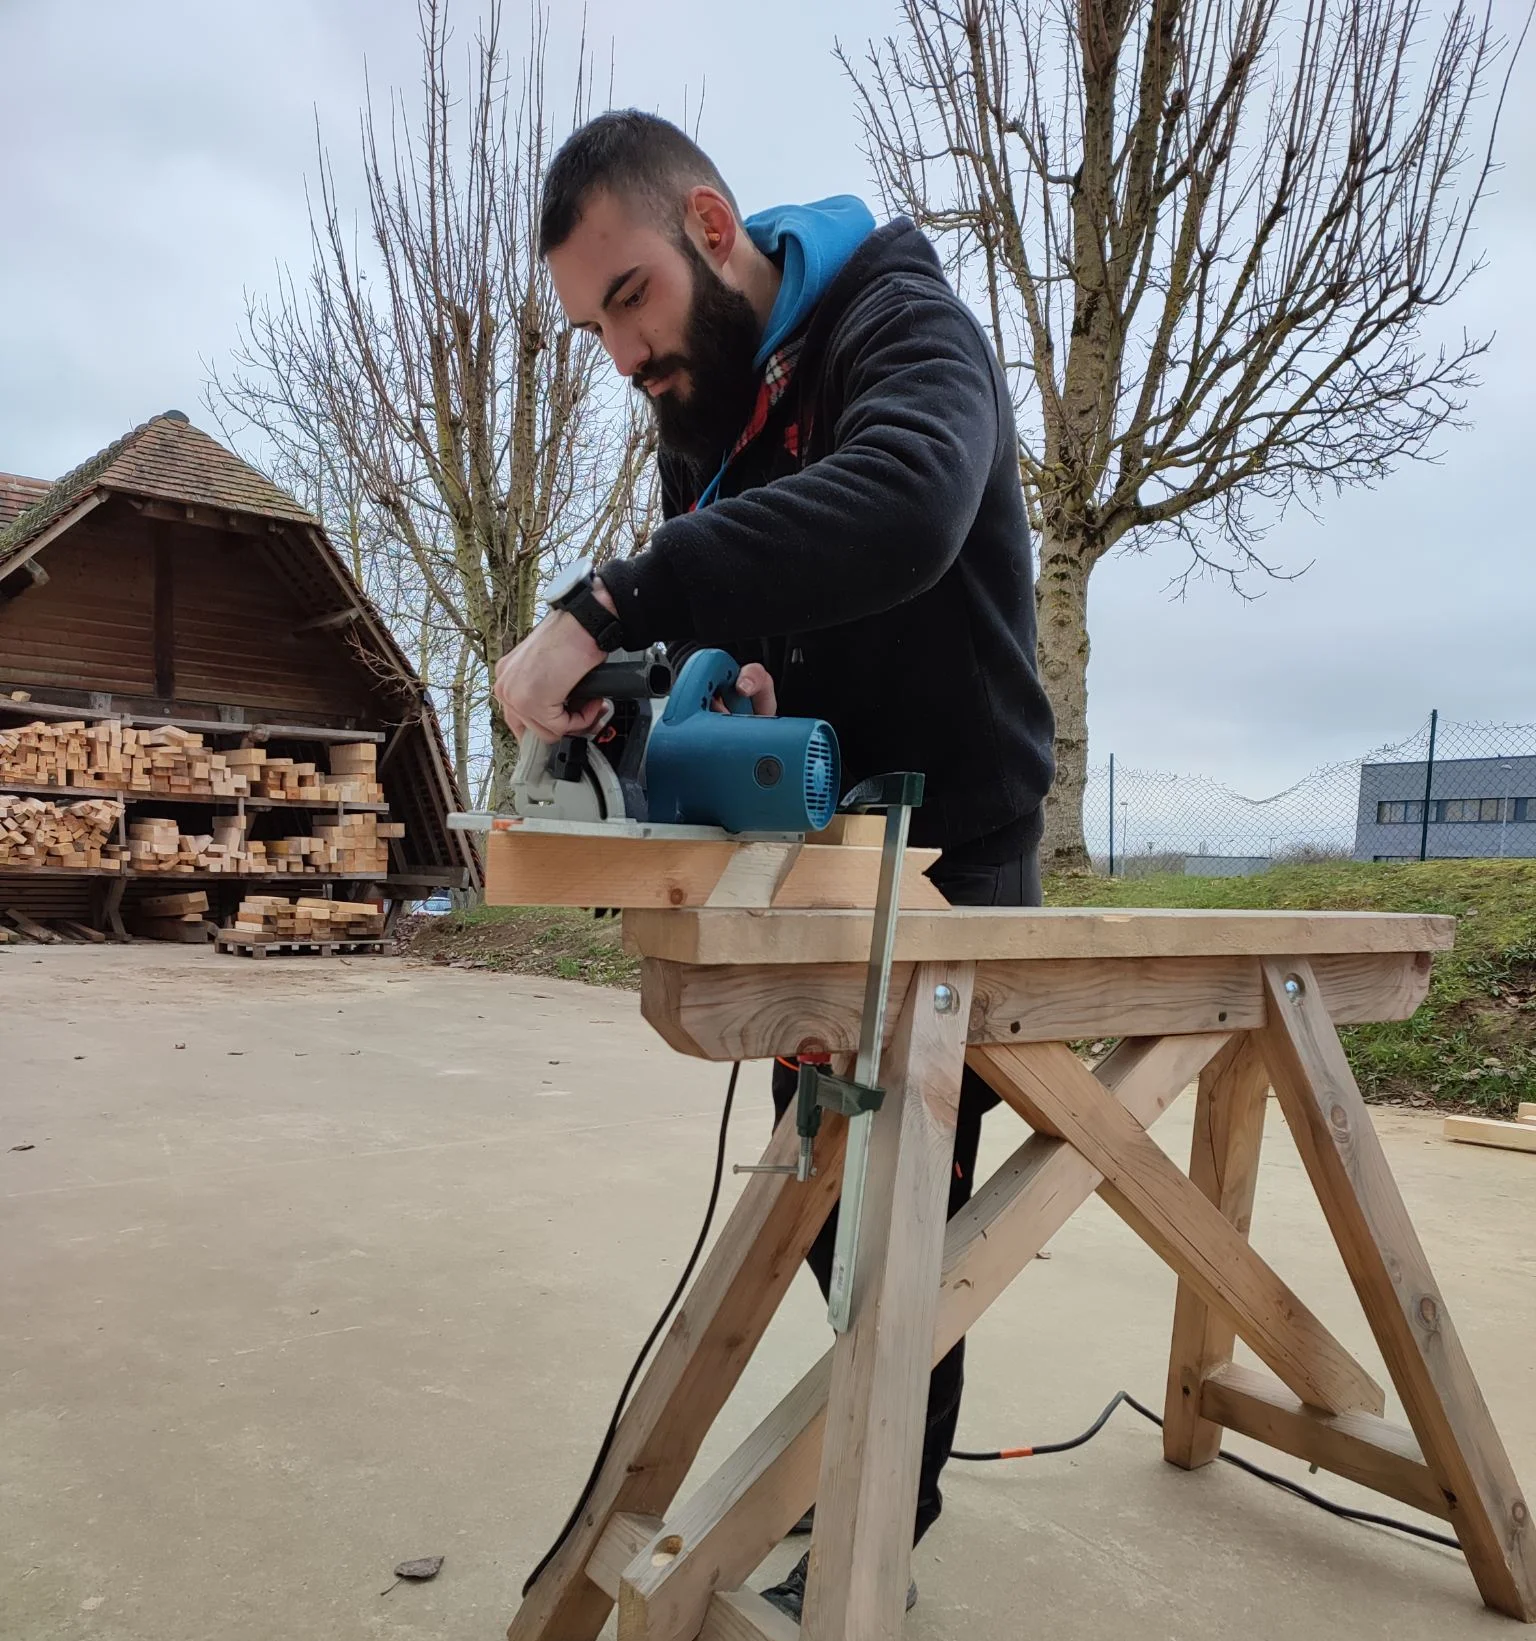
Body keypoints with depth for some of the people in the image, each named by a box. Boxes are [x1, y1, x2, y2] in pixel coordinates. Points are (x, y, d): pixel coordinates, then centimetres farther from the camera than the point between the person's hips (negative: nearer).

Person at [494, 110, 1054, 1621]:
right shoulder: (698, 418, 7)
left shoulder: (903, 329, -18)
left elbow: (898, 510, -41)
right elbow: (736, 600, 1)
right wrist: (731, 673, -23)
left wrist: (605, 613, -46)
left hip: (949, 862, -7)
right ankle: (891, 1440, 41)